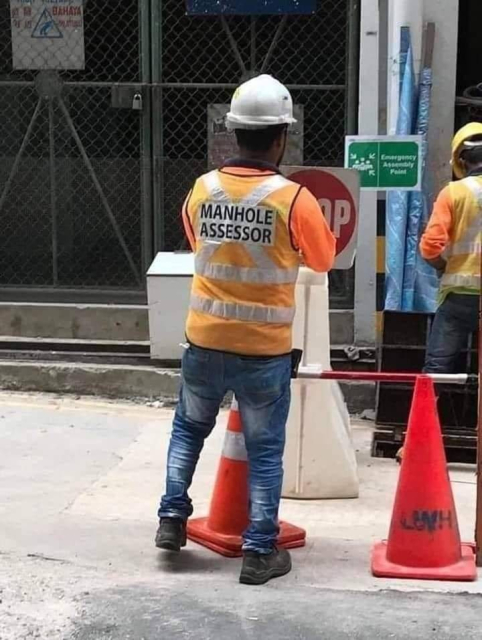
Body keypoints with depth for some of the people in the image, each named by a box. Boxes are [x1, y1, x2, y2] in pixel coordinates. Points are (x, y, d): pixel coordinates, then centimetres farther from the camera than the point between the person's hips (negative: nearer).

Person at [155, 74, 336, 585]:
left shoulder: (202, 190, -3)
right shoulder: (293, 199, -15)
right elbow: (323, 260, 2)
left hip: (205, 340, 3)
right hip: (264, 347, -3)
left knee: (189, 427, 24)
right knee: (264, 448, 8)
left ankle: (172, 517, 23)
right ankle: (260, 552, 11)